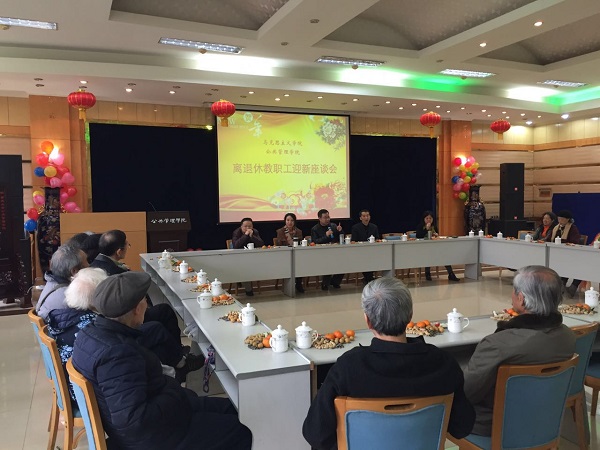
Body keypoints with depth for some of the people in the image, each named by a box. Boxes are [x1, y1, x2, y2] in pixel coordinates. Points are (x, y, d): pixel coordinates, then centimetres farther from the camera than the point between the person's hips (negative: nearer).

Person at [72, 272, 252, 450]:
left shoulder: (91, 332, -3)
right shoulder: (118, 353, -32)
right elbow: (134, 419, -34)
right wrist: (176, 395, -20)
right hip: (148, 435, -10)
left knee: (229, 408, 16)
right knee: (241, 433, -3)